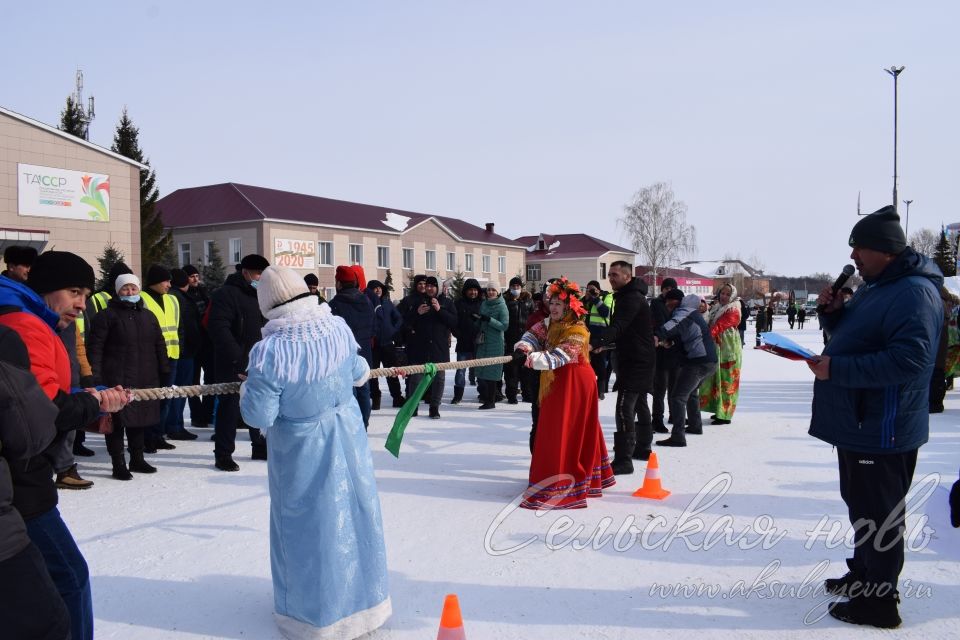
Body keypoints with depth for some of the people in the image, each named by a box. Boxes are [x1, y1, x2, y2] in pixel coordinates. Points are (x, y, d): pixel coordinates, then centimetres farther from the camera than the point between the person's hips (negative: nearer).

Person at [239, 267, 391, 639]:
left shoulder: (269, 352, -26)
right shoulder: (339, 328, -12)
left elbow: (259, 417, -20)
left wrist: (247, 389, 0)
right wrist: (361, 369, 29)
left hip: (302, 451, -4)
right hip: (348, 437, 4)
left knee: (308, 523, 14)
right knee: (353, 513, 19)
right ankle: (362, 597, 39)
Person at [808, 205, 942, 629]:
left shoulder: (914, 292, -20)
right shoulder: (874, 287, 13)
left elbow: (909, 358, -30)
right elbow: (855, 338, 24)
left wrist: (837, 368, -28)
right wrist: (834, 312, 4)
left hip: (883, 430, -10)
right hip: (857, 421, 10)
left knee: (878, 514, 1)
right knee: (861, 504, 22)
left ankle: (878, 601, 13)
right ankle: (863, 575, 38)